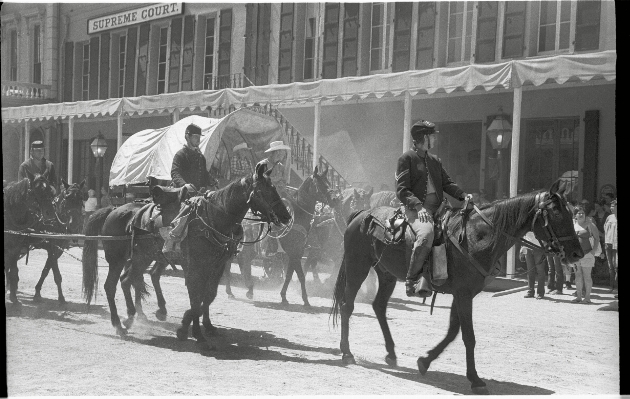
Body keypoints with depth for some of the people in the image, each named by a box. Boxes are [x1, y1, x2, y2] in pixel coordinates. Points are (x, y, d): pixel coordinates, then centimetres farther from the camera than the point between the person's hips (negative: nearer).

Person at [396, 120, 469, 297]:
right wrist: (418, 206, -22)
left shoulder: (435, 160, 24)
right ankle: (411, 279, -25)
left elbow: (447, 183, 23)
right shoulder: (407, 158, 1)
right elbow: (402, 189, -7)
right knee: (426, 233, -35)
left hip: (437, 209, 8)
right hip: (416, 209, -8)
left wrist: (463, 195, 3)